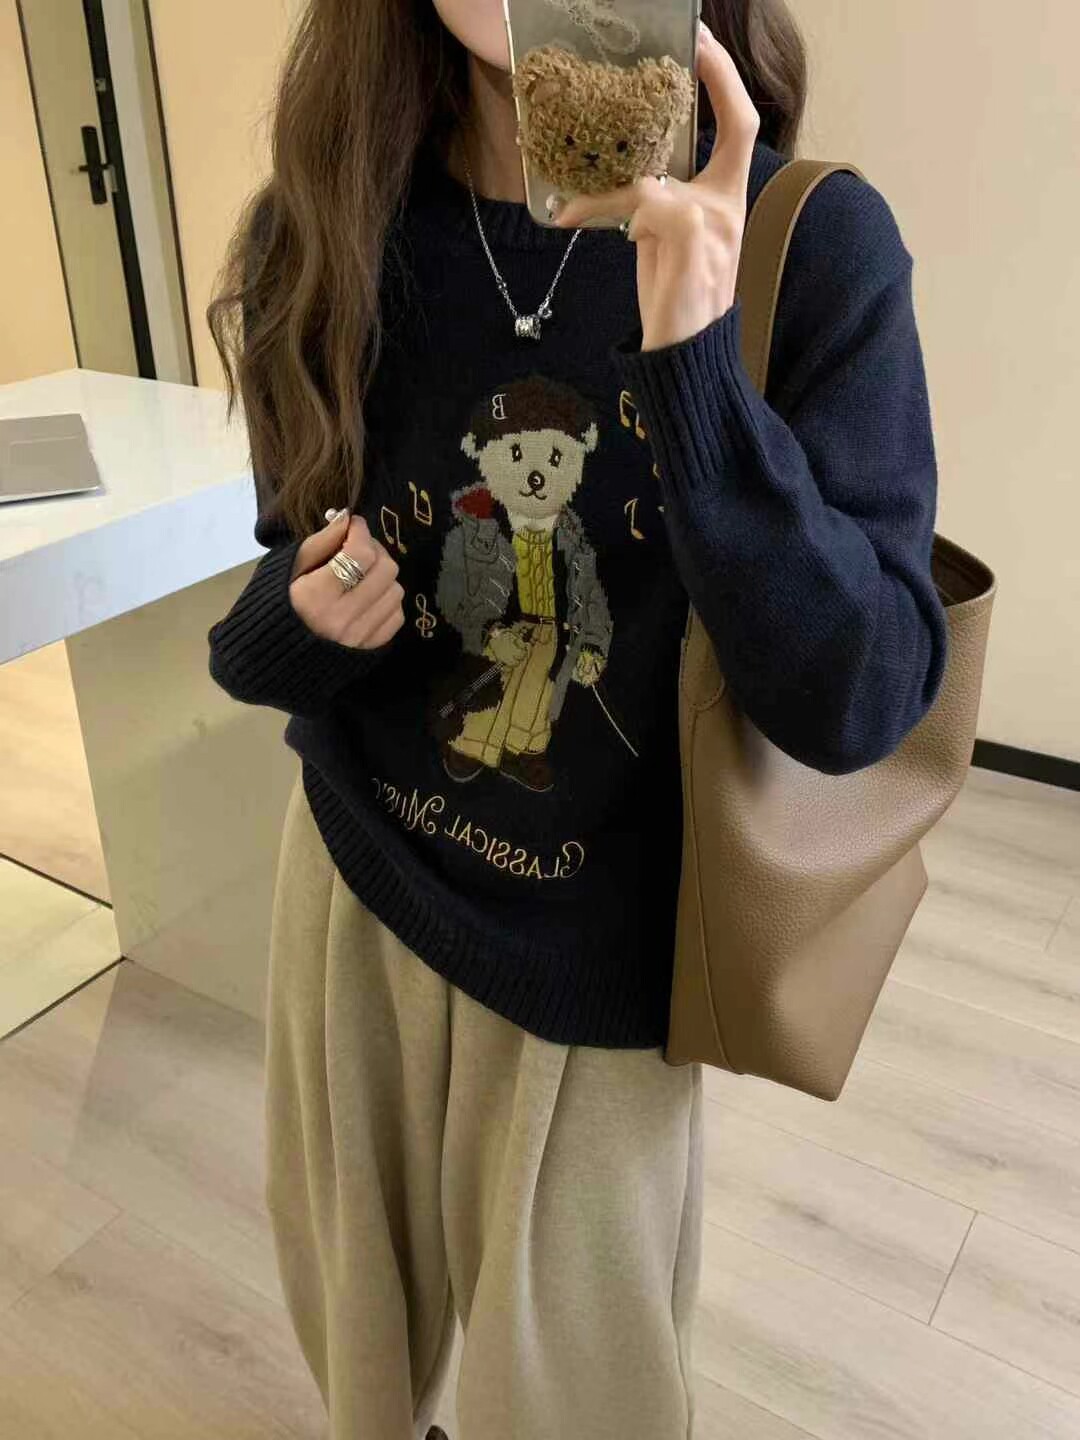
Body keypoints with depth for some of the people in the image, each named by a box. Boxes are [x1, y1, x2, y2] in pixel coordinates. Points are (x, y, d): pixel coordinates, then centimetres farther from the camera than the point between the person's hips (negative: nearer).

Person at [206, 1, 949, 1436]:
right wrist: (308, 615, -19)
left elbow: (861, 701, -23)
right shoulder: (323, 232, -7)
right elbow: (267, 641, 4)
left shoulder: (811, 240, -17)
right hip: (359, 886, 4)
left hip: (598, 941, -2)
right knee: (357, 1316, 27)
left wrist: (692, 363, -34)